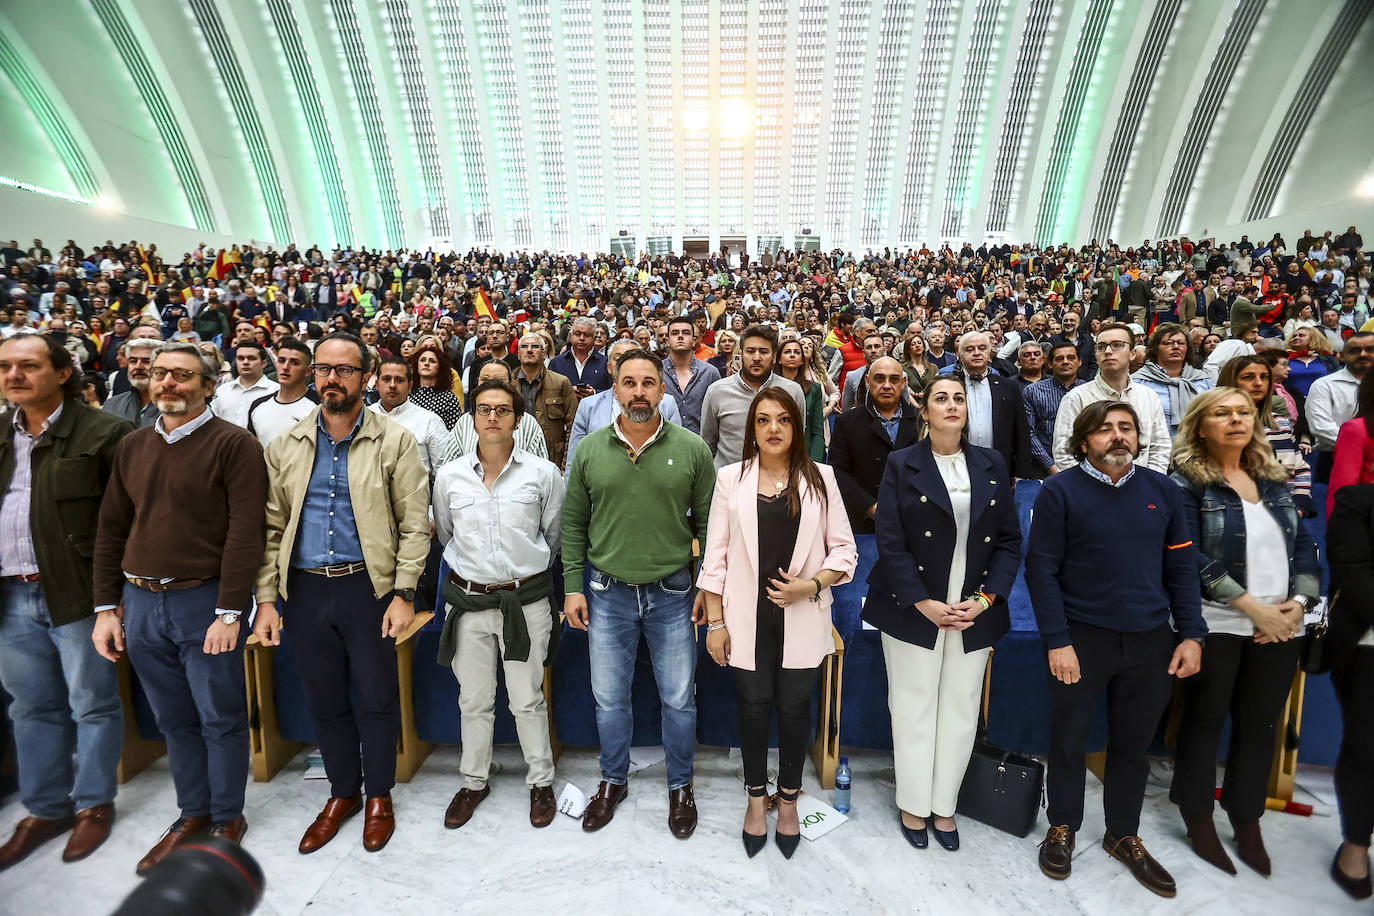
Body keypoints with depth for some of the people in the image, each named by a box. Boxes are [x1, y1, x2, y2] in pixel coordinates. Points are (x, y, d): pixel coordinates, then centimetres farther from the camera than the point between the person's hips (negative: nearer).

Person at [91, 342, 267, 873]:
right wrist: (106, 608, 7)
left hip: (204, 600, -5)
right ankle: (192, 814, 34)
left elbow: (246, 530, -15)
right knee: (174, 720, 17)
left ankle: (227, 818, 26)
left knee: (220, 718, 7)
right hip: (140, 602, 6)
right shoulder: (131, 447, 10)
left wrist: (228, 612, -18)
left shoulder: (234, 444, -10)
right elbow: (111, 529, 13)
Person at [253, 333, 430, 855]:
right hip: (304, 590, 4)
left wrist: (403, 594, -12)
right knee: (324, 699, 16)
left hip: (368, 586, -3)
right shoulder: (285, 447, 7)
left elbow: (414, 525, -6)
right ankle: (342, 792, 37)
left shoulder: (394, 442, -4)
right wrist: (266, 598, 2)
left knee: (377, 697, 7)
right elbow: (271, 528, 8)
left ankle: (379, 795, 30)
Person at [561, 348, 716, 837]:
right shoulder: (589, 450, -1)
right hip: (607, 594, 1)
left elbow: (709, 524, -1)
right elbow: (573, 524, 3)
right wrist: (573, 587, -1)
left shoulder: (692, 450, -6)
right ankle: (613, 781, 42)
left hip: (672, 594, -1)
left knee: (678, 699, 14)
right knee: (609, 699, 17)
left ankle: (680, 785, 39)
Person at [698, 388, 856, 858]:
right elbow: (716, 555, 0)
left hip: (802, 617, 0)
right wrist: (714, 621, -1)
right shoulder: (731, 478, 0)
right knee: (754, 705, 12)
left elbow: (844, 549, 3)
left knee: (794, 706, 12)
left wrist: (811, 585, -14)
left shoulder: (820, 478, 1)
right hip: (747, 616, 0)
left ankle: (788, 799, 36)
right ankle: (756, 798, 36)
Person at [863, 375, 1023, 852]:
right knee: (914, 708, 8)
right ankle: (914, 805, 27)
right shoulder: (902, 465, -4)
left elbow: (1009, 539, 5)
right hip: (914, 610, -3)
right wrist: (924, 604, -14)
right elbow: (891, 542, -8)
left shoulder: (992, 465, 6)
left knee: (960, 709, 12)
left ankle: (944, 805, 31)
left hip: (976, 612, 3)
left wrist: (986, 598, -7)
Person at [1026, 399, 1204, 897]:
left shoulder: (1163, 490, 5)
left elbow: (1181, 567, 8)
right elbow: (1041, 569, -9)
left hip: (1151, 641, 4)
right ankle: (1062, 829, 32)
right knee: (1069, 742, 10)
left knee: (1132, 745, 17)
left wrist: (1191, 634, 1)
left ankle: (1123, 836, 37)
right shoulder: (1060, 490, -8)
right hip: (1082, 637, -3)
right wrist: (1057, 641, -13)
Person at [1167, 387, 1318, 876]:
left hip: (1279, 627, 5)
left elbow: (1303, 545, 10)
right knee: (1205, 720, 7)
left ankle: (1247, 823, 30)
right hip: (1214, 624, -5)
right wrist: (1253, 607, -15)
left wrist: (1299, 601, -4)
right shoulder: (1186, 482, -7)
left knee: (1260, 724, 13)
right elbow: (1189, 557, -14)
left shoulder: (1273, 480, 11)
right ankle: (1198, 817, 24)